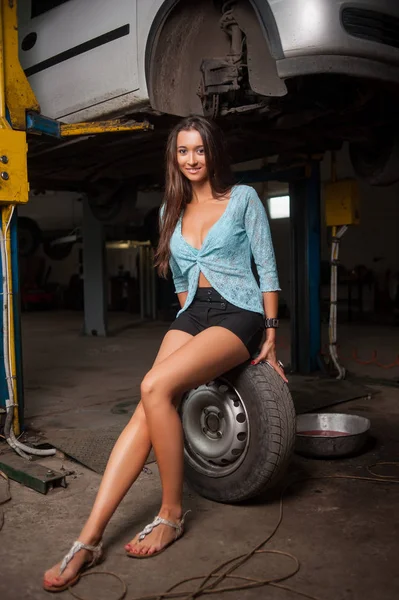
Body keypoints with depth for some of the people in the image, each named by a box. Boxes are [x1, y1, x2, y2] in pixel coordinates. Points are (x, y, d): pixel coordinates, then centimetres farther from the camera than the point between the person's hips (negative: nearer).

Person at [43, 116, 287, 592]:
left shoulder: (243, 198, 2)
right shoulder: (171, 212, 16)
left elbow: (267, 268, 1)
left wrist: (271, 335, -2)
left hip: (239, 312, -5)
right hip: (192, 313, 5)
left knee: (155, 388, -28)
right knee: (147, 409, -17)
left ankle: (171, 514, -11)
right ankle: (89, 540, -19)